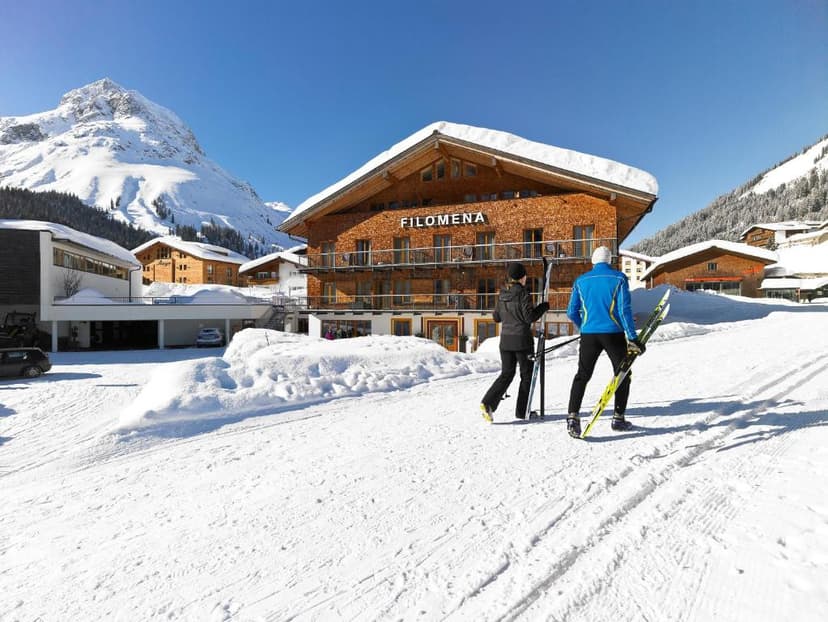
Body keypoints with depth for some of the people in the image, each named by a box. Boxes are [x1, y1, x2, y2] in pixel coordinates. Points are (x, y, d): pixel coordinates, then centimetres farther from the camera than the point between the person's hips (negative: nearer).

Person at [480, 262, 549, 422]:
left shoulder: (502, 294, 7)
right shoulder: (523, 293, -12)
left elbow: (496, 317, 13)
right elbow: (529, 317, -16)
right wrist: (544, 307, -2)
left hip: (505, 339, 6)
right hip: (522, 340, -6)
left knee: (506, 374, 13)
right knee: (527, 375, 10)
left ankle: (488, 402, -5)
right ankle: (522, 411, 16)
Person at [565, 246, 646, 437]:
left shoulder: (581, 281, 6)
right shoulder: (619, 278, -1)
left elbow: (571, 312, 7)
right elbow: (624, 310, -10)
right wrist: (633, 338, -7)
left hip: (589, 335, 2)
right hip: (613, 334, -2)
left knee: (582, 376, 8)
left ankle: (573, 417, -4)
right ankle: (618, 418, 19)